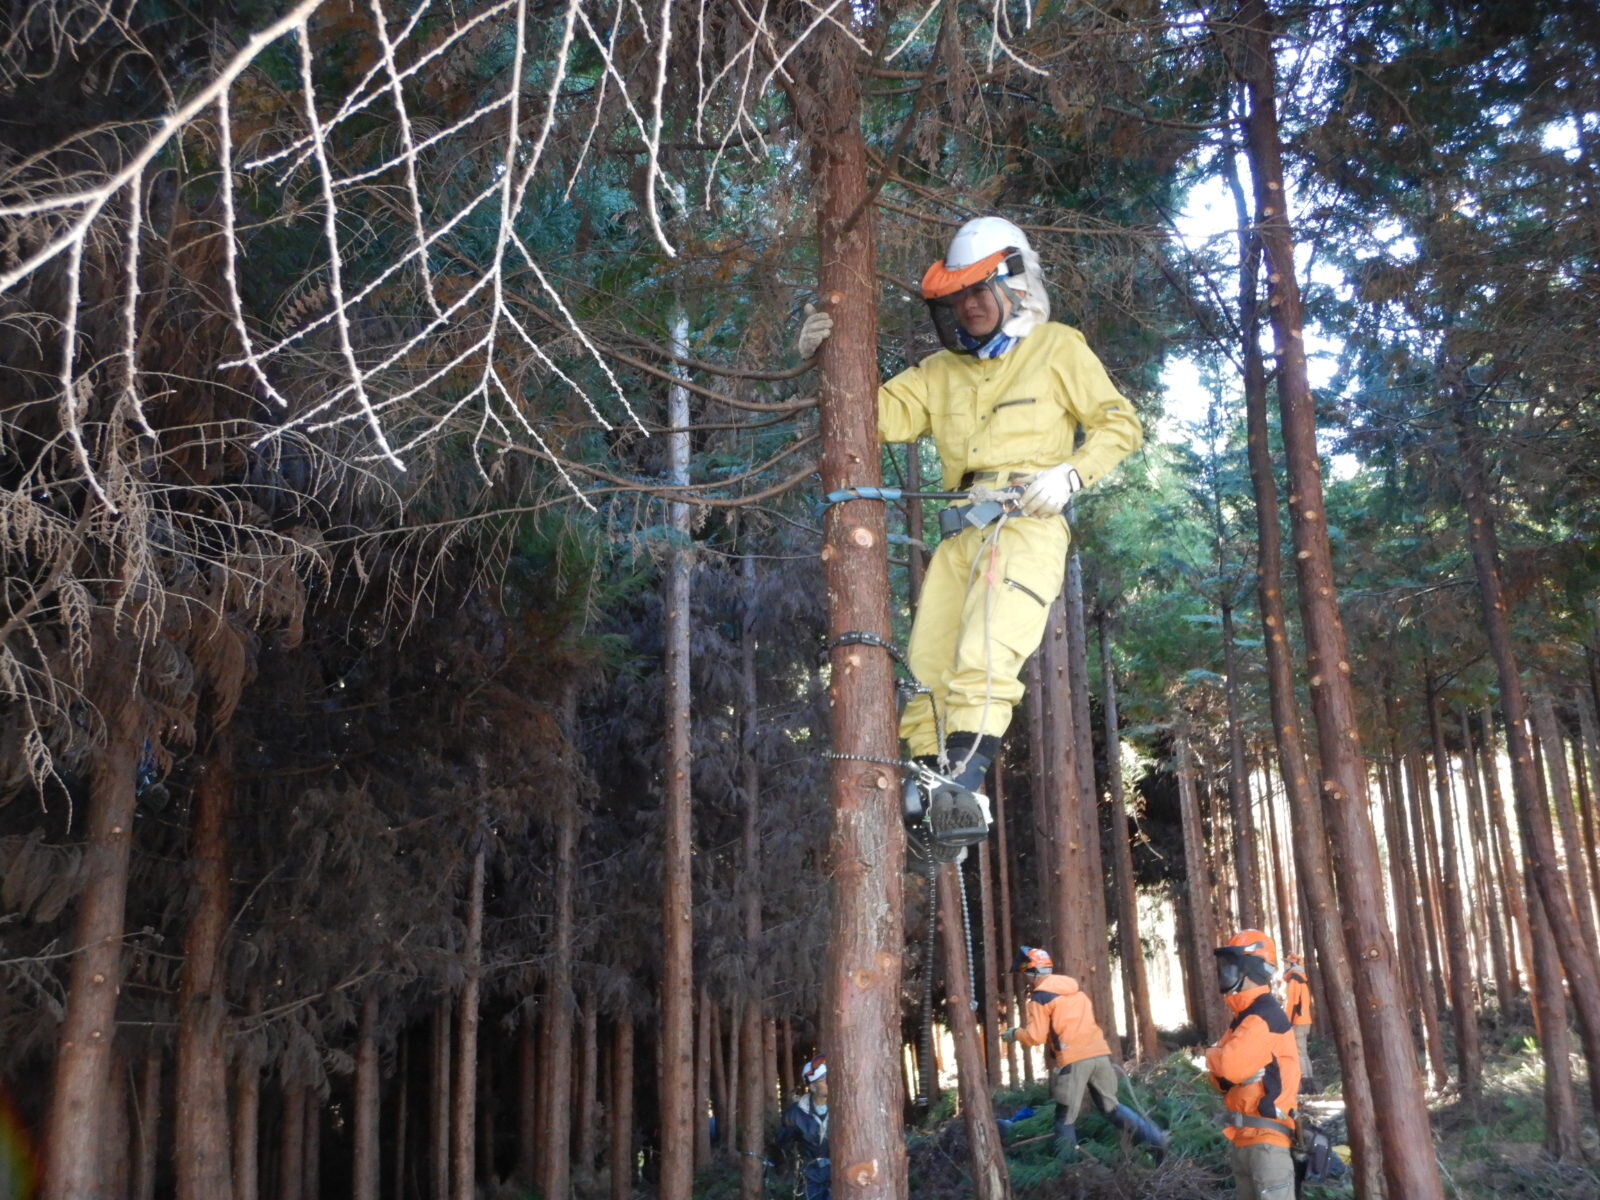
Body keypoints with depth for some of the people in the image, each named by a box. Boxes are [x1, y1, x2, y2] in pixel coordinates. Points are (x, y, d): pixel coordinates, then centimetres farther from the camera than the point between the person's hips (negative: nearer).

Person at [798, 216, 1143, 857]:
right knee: (928, 665, -5)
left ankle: (961, 783, -32)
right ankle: (927, 787, -4)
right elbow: (876, 414, 17)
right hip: (961, 534, 6)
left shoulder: (1058, 349, 12)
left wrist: (1069, 475, -7)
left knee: (984, 656, -24)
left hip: (1028, 526, -6)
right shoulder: (941, 371, 25)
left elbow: (1120, 425, 9)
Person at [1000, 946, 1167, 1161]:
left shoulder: (1039, 997, -2)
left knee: (1065, 1118, 5)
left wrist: (1015, 1033, 13)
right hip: (1099, 1053, 7)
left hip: (1073, 1059, -7)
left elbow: (1035, 1037, -6)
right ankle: (1156, 1138, 4)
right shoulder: (1075, 988, 20)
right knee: (1112, 1107, 15)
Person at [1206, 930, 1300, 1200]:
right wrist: (1219, 1062, -7)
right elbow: (1224, 1076, 16)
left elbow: (1231, 1065, -28)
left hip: (1266, 1136, -11)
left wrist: (1212, 1056, -7)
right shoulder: (1244, 1016, 14)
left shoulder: (1265, 1017, -17)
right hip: (1244, 1135, 11)